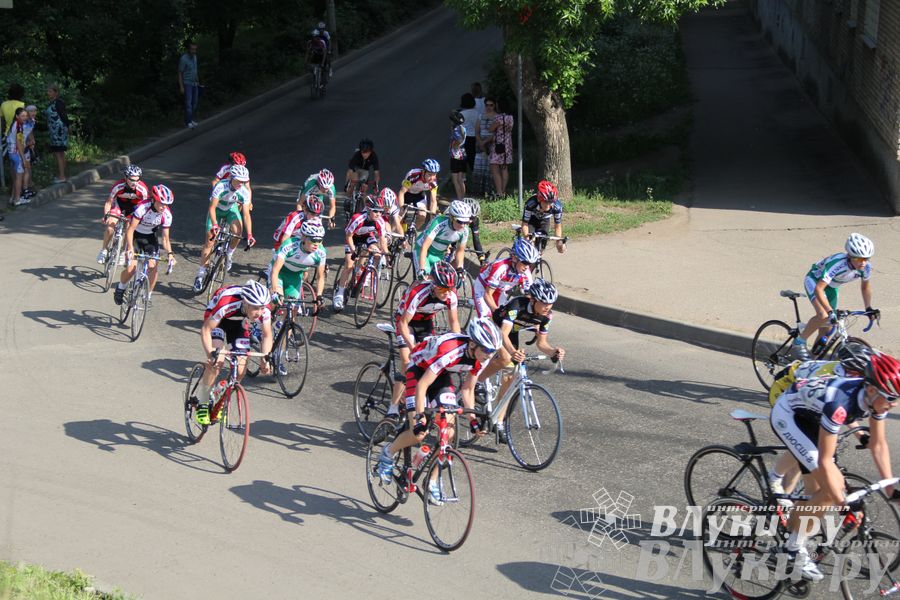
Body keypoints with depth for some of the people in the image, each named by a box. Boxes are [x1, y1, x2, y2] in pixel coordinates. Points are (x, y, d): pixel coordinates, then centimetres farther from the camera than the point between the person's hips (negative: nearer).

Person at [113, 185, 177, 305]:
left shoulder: (166, 215, -20)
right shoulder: (143, 208, -32)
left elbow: (165, 238, -12)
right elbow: (130, 230, -31)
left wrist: (169, 253, -28)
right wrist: (130, 248, -44)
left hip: (151, 237, 3)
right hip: (135, 235, -3)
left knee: (153, 267, -15)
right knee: (131, 268, -17)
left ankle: (148, 295, 8)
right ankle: (121, 288, 14)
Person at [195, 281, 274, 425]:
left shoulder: (264, 310, -31)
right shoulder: (226, 303, -42)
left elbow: (267, 336, -12)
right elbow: (206, 330, -31)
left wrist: (265, 358, -26)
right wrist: (210, 353, -43)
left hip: (238, 322, 4)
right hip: (216, 319, -4)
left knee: (241, 371, -8)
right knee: (216, 361, -24)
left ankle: (218, 402, 16)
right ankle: (201, 403, -6)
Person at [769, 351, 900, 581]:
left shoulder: (876, 397, -17)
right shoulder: (840, 402, -38)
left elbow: (878, 444, -2)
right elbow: (824, 461, -33)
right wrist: (842, 504, -30)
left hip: (810, 416, 8)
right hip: (787, 415, -8)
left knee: (817, 493, 7)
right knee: (832, 488, -17)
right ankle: (794, 549, -5)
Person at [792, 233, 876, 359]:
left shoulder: (866, 267, -23)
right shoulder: (837, 263, -42)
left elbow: (865, 287, 0)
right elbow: (818, 289, -45)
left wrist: (868, 308, -8)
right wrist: (831, 312, -50)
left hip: (831, 286, 6)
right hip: (814, 280, -6)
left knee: (827, 328, 6)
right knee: (823, 316, -27)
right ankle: (799, 342, -9)